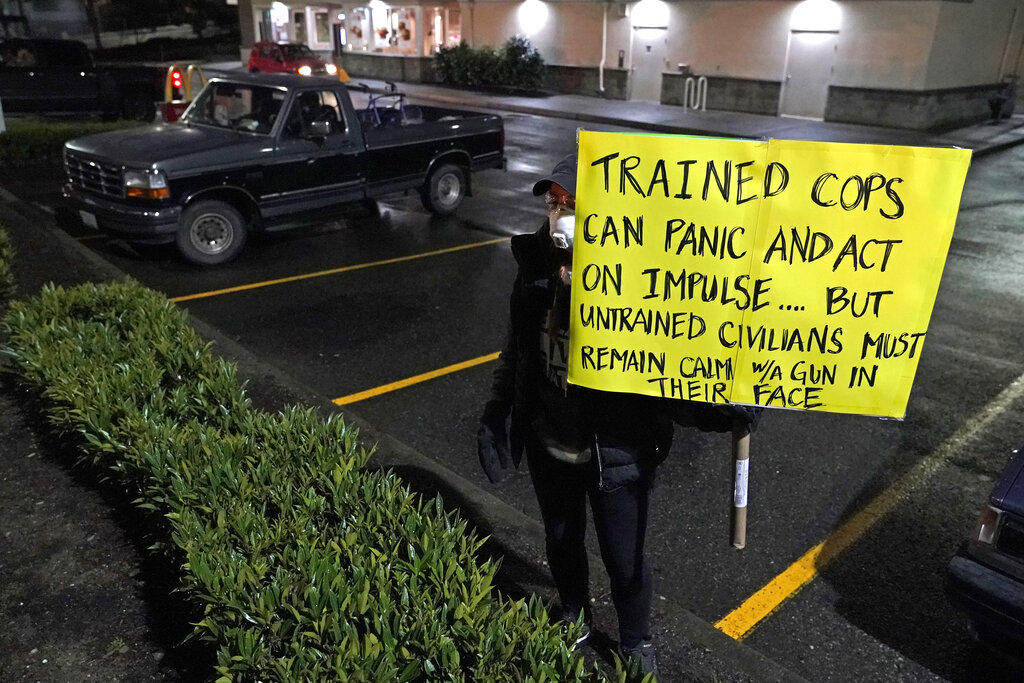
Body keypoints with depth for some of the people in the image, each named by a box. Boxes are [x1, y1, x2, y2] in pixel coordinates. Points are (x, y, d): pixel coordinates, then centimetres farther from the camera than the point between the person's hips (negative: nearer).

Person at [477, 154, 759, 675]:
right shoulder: (538, 265, -8)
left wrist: (724, 410, -35)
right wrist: (498, 411, 11)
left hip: (616, 454, -5)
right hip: (549, 446, 5)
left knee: (624, 559, 14)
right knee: (561, 540, 26)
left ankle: (636, 647, 46)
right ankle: (574, 621, 57)